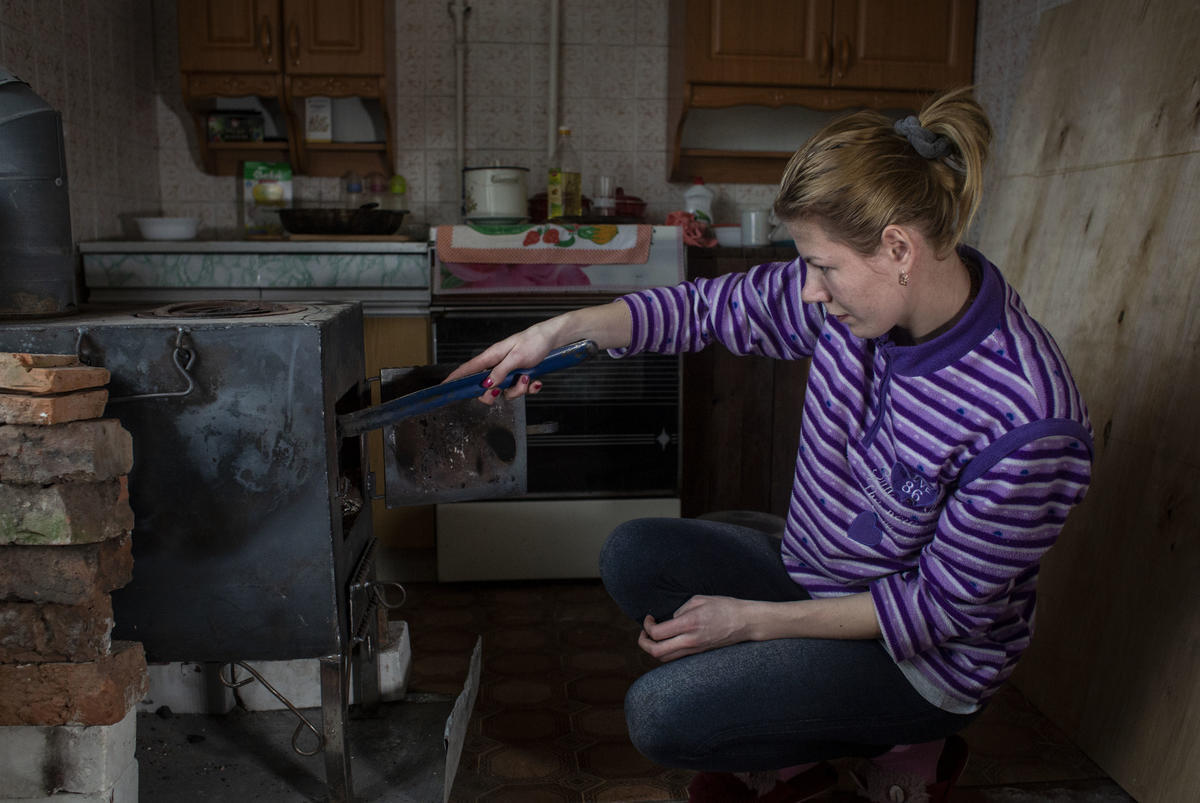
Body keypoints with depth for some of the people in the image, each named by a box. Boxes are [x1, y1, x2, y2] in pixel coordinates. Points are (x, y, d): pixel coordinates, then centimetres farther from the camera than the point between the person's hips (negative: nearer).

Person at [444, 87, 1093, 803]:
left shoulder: (1028, 422, -33)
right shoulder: (855, 295, -14)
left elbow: (946, 604, -24)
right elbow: (716, 307, -3)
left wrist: (751, 620, -22)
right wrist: (561, 330, -9)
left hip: (924, 659, -7)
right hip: (814, 572, 7)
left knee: (661, 715, -17)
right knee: (634, 556, -5)